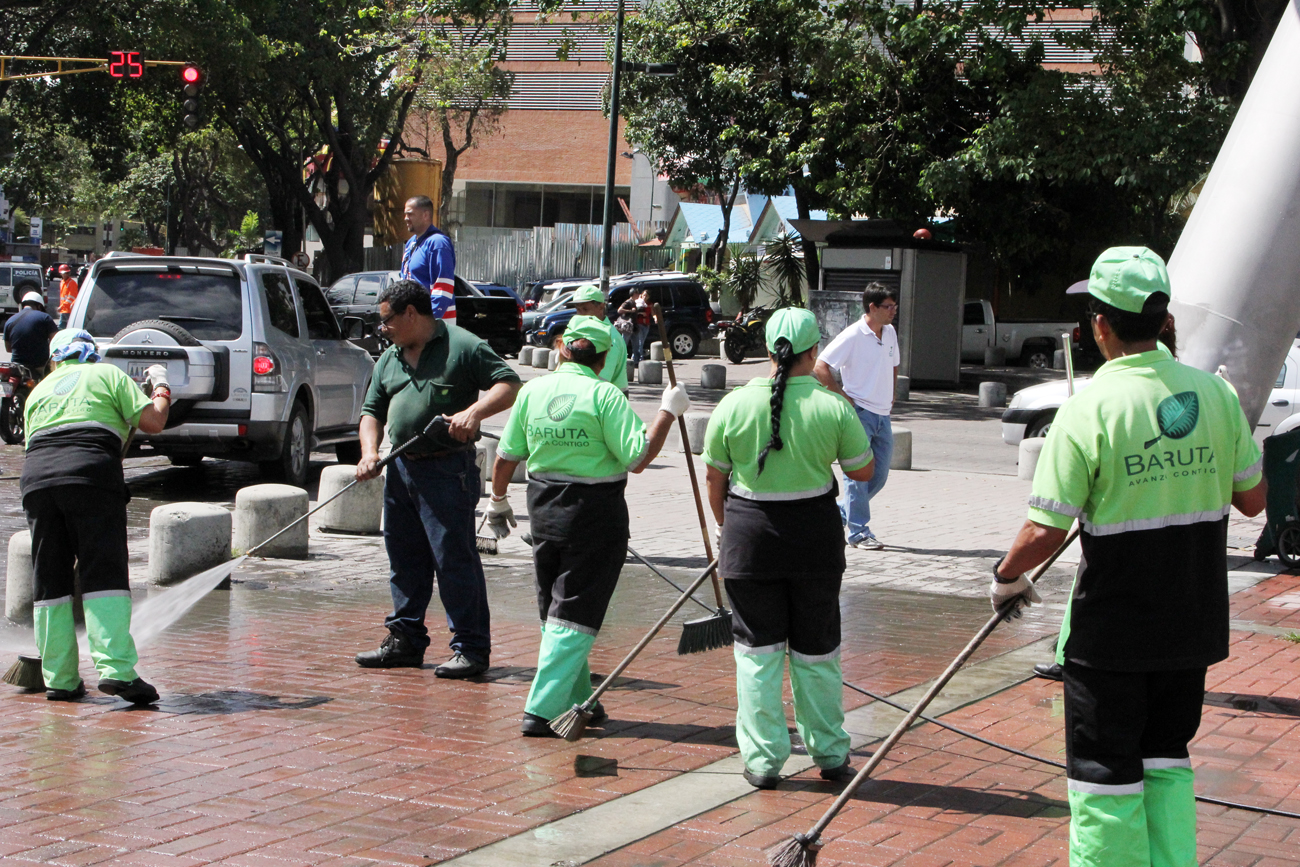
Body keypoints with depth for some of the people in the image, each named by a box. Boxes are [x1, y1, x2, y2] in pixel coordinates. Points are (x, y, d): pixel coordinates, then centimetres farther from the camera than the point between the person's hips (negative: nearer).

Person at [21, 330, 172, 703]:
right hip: (91, 472, -4)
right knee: (105, 574, -7)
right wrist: (161, 388, 27)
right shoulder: (108, 374, 17)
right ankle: (116, 669, -19)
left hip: (35, 473, 4)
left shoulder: (39, 390, 30)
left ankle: (59, 679, 8)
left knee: (49, 582, 8)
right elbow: (153, 421, 9)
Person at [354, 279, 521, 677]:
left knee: (454, 558, -7)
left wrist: (474, 411, -24)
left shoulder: (462, 346, -5)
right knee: (404, 558, 13)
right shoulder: (390, 358, 17)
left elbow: (510, 385, -10)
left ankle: (471, 648, -2)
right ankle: (405, 640, 23)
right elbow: (372, 409, 19)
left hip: (447, 469, -8)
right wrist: (370, 451, 1)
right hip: (400, 468, 8)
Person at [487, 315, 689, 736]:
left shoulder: (533, 391, 2)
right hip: (595, 513, -5)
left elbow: (506, 456, 8)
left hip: (544, 510, 5)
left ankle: (576, 701, 28)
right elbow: (637, 457, -17)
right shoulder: (604, 395, -13)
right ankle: (542, 710, -5)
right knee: (574, 615, 1)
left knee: (555, 611, 18)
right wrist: (669, 411, -8)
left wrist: (498, 500, 23)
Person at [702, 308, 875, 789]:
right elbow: (864, 470, 4)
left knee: (757, 651, 8)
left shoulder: (734, 405, -5)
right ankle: (830, 754, 23)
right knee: (816, 650, 13)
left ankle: (763, 759, 9)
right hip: (815, 535, 0)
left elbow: (714, 478, 3)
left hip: (749, 536, 0)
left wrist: (725, 525, 20)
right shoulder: (833, 408, -8)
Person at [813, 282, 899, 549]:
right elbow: (820, 367, -15)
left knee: (879, 476, 9)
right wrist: (843, 397, -14)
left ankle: (839, 513, 25)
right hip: (859, 412, -8)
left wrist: (890, 393, 15)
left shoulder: (890, 333, 10)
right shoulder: (853, 336, -13)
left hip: (882, 414, 8)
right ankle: (859, 532, 1)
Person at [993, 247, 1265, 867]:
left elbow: (1045, 531, -18)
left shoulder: (1089, 411, -18)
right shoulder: (1215, 394, -3)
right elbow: (1252, 500, 8)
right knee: (1167, 759, 19)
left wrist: (1006, 577, 1)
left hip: (1112, 625, -5)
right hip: (1193, 622, 5)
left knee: (1105, 772, 6)